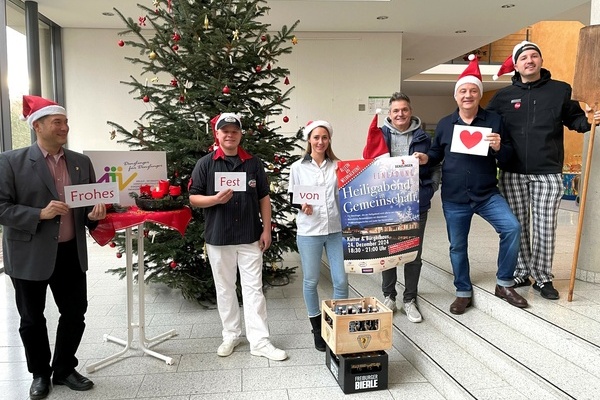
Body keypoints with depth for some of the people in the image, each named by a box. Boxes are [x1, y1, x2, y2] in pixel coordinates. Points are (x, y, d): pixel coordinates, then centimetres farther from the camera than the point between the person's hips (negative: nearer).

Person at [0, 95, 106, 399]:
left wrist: (95, 215, -9)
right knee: (32, 319, 12)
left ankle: (64, 369, 33)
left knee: (75, 313, 11)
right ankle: (40, 374, 34)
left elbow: (91, 202, 12)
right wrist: (40, 214, -22)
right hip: (30, 256, -3)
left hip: (71, 253, 4)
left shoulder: (82, 162, 6)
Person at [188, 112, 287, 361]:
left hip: (250, 237, 0)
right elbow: (193, 198, 0)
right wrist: (215, 199, -20)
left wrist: (267, 229, 1)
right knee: (224, 289, 12)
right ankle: (231, 335, 27)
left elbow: (264, 198, 7)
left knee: (253, 288, 3)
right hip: (218, 238, 0)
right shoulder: (205, 164, 0)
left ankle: (259, 341, 10)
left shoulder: (253, 163, 4)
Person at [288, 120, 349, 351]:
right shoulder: (298, 167, 3)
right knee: (311, 281, 8)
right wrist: (301, 205, -13)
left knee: (341, 280, 2)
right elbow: (291, 197, 7)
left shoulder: (337, 166, 5)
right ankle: (317, 328, 27)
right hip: (309, 231, -1)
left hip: (336, 229, 1)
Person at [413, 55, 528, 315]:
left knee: (512, 228, -19)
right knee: (457, 246, 10)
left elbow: (508, 156, 1)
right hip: (454, 199, 1)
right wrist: (425, 158, -10)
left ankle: (504, 284, 1)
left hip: (487, 194, -1)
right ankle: (463, 292, 29)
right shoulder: (444, 124, 4)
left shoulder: (494, 120, 0)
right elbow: (437, 154, 12)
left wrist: (498, 148, -21)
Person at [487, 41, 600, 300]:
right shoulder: (503, 96, 6)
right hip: (513, 173, 1)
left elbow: (573, 119, 11)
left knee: (545, 227, 3)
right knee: (517, 226, 8)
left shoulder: (560, 90, 5)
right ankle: (521, 272, 22)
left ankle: (543, 278, 16)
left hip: (548, 173, -1)